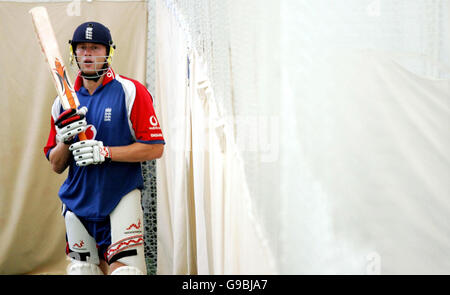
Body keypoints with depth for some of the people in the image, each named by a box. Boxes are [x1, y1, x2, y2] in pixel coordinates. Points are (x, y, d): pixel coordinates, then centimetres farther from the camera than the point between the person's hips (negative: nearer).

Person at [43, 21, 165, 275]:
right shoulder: (64, 103, 10)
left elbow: (155, 148, -10)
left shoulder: (130, 91, -4)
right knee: (83, 269, 8)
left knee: (125, 268, -15)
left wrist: (105, 152, -18)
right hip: (78, 200, 5)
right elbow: (56, 166, 11)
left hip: (122, 197, -4)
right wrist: (66, 141, -10)